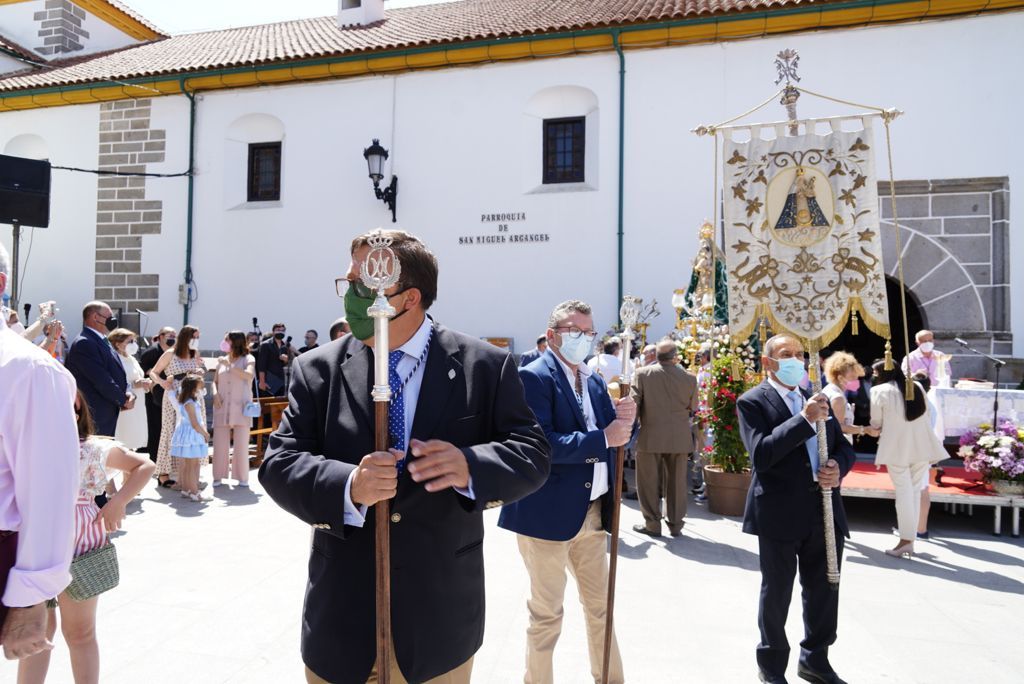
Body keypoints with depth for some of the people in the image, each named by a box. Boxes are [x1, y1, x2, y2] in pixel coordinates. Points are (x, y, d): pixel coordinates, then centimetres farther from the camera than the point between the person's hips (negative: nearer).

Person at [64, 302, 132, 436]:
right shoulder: (84, 343, -15)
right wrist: (123, 400, -9)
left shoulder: (101, 341, 16)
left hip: (107, 413, 10)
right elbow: (101, 379, -20)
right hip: (93, 416, -10)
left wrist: (126, 394, -1)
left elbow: (116, 372, 17)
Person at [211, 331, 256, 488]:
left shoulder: (247, 359, 2)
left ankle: (242, 477, 7)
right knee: (219, 442, 0)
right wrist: (215, 394, -1)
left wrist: (229, 365, -16)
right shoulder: (221, 360, 14)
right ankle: (218, 476, 11)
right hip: (222, 406, 3)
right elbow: (215, 381, 18)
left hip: (240, 407, -3)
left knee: (241, 444, -2)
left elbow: (249, 375, -16)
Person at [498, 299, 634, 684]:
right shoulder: (533, 377, -14)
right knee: (546, 613, 10)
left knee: (601, 605, 21)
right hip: (550, 513, -7)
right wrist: (602, 439, -24)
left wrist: (625, 420, -10)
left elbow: (613, 436, 11)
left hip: (594, 511, 8)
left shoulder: (595, 381, 11)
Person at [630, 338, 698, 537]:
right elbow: (692, 409, 6)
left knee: (649, 482, 9)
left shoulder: (642, 373, -9)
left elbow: (633, 404, -5)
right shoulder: (690, 378, -5)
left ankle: (652, 524, 15)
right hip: (680, 438, 2)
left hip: (650, 437, -2)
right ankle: (675, 525, 21)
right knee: (676, 482, 13)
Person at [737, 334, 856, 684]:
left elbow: (844, 446, 16)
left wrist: (838, 466, -6)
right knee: (776, 595, 10)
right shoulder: (753, 401, -7)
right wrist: (804, 419, -23)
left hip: (825, 513, 6)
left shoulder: (817, 399, 13)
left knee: (824, 592, 18)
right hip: (780, 515, -6)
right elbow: (761, 454, -20)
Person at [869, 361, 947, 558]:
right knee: (915, 492, 10)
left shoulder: (880, 391, -6)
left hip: (898, 448, -5)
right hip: (921, 446, 5)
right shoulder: (917, 387, 9)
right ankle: (911, 539, 15)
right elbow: (925, 416, 15)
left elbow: (876, 422, 1)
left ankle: (906, 540, -1)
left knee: (903, 493, -1)